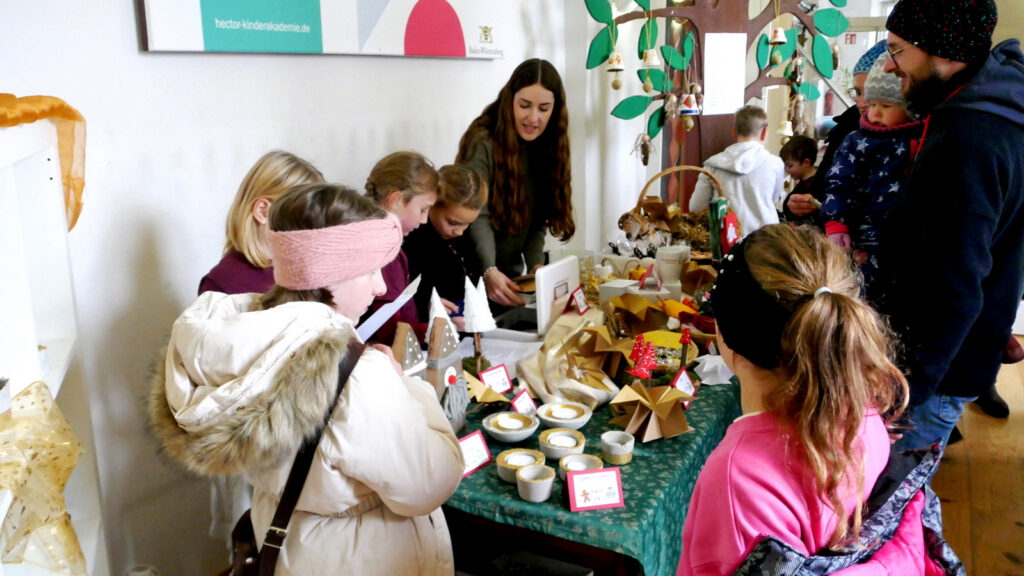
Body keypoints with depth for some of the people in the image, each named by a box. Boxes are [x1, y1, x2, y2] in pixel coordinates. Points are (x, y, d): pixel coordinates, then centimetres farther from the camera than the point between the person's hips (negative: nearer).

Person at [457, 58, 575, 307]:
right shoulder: (482, 143, -16)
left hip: (512, 276, 5)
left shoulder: (546, 148, 4)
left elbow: (537, 221, 1)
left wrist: (536, 265, -15)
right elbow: (477, 218, -24)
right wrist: (489, 271, -38)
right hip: (474, 275, -5)